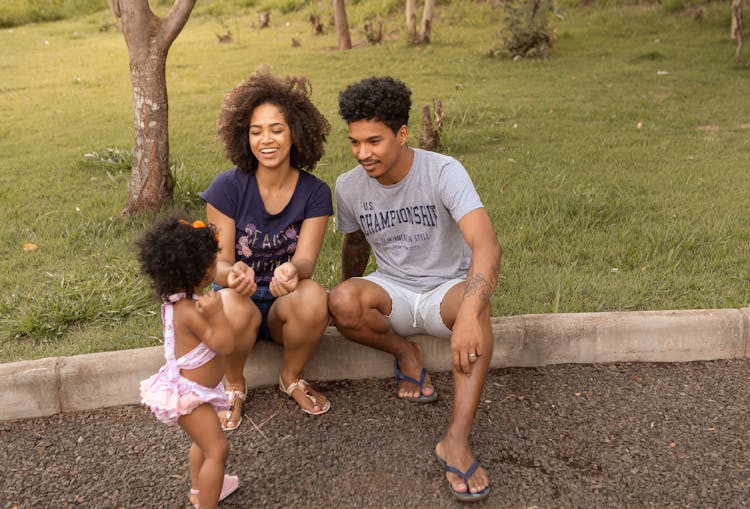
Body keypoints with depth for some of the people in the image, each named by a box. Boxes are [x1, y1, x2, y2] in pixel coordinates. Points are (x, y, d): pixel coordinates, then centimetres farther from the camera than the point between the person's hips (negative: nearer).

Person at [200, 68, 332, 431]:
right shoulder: (228, 187, -11)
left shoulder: (315, 193, -7)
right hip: (239, 299, -1)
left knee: (313, 298, -34)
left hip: (284, 307, 1)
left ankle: (291, 378, -1)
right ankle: (233, 384, -2)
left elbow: (306, 259, -17)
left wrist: (292, 271, -43)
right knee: (234, 309, -37)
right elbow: (219, 263, -12)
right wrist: (233, 274, -39)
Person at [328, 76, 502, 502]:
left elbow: (487, 245, -35)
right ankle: (405, 354, -3)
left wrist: (468, 314, -49)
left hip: (447, 288, -3)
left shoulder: (444, 172, -21)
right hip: (392, 292, 3)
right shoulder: (349, 187, -5)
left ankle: (457, 440, -37)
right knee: (341, 303, -31)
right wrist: (354, 297, 20)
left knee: (475, 303, -39)